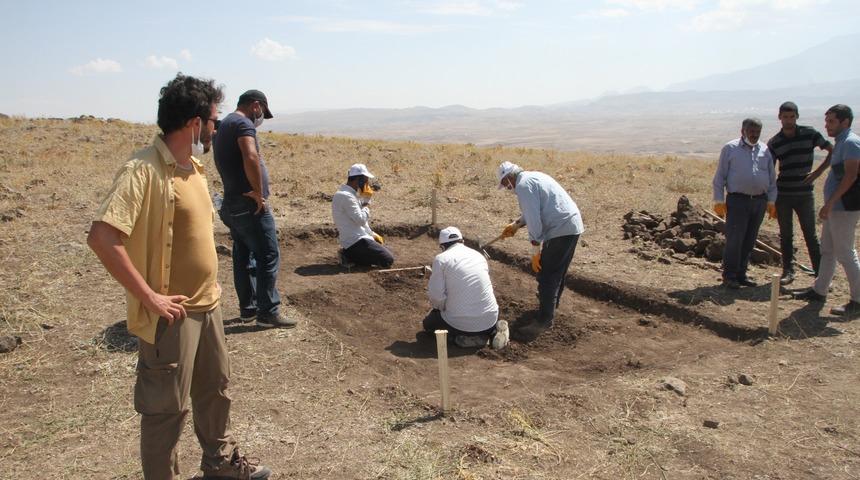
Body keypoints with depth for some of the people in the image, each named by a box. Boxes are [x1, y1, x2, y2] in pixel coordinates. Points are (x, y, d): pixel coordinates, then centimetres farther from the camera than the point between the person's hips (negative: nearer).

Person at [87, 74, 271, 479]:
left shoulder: (193, 167, 8)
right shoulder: (144, 170, -20)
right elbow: (102, 236, -28)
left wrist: (211, 288, 13)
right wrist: (150, 297, -24)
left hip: (207, 305, 9)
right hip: (172, 315, -9)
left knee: (215, 387, 23)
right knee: (167, 407, 6)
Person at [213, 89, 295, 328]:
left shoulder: (224, 125, 19)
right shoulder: (243, 123, -12)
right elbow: (251, 158, -31)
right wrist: (259, 193, -21)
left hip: (232, 204, 10)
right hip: (250, 204, -10)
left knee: (244, 257, 14)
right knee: (268, 256, -5)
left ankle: (248, 308, 22)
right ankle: (268, 311, -3)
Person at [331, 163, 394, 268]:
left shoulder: (350, 194, 14)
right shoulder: (346, 196, -18)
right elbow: (361, 220, -22)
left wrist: (372, 234, 9)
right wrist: (366, 205, -6)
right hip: (355, 241, -10)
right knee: (388, 260, -12)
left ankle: (350, 254, 10)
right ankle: (351, 257, -7)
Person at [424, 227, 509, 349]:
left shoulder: (441, 259, -6)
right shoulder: (479, 255, 10)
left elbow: (436, 294, -11)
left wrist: (442, 307, 12)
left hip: (461, 323, -5)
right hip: (490, 319, 5)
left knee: (428, 323, 23)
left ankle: (469, 338, 1)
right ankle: (494, 329, 6)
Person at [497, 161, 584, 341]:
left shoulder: (523, 185, -14)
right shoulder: (533, 177, 18)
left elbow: (534, 220, -19)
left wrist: (535, 252, -15)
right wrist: (515, 225, 34)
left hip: (560, 230, -10)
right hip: (573, 225, 10)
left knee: (547, 274, -6)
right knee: (558, 269, 26)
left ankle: (545, 319, -4)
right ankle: (552, 300, 44)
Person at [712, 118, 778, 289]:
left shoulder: (765, 151, 13)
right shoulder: (730, 148, 1)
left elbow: (772, 178, 18)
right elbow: (720, 177, 0)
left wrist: (772, 202, 12)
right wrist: (719, 201, -6)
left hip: (760, 201, 5)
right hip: (737, 200, -4)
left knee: (749, 241, 8)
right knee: (734, 240, -8)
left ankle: (741, 274, 18)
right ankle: (729, 276, 1)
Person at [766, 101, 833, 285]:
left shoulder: (809, 134, -2)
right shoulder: (774, 143, 2)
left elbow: (833, 151, 0)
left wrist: (817, 172, -10)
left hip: (805, 194, -1)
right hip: (782, 195, 2)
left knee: (810, 235, 2)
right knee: (786, 235, 8)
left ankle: (821, 273, 6)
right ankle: (788, 271, 16)